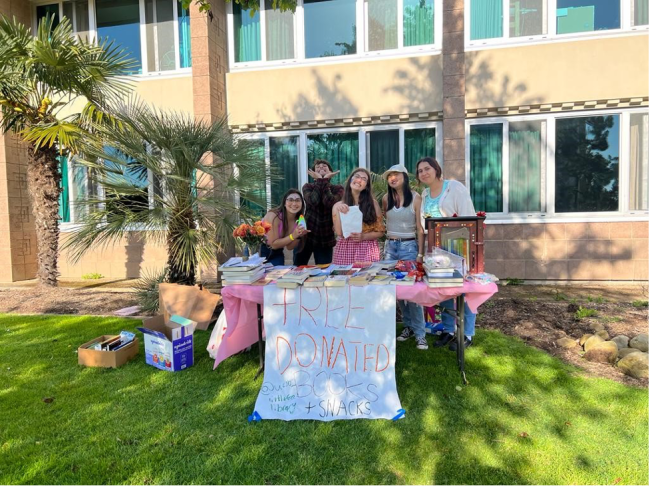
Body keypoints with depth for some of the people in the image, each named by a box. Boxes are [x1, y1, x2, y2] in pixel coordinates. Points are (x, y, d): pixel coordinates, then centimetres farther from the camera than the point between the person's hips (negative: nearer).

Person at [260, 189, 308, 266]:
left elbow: (289, 247, -5)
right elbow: (273, 244, -24)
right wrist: (293, 236, -34)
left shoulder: (298, 221, -10)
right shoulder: (273, 216, -27)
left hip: (276, 253, 5)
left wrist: (299, 236, -23)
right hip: (259, 251, -5)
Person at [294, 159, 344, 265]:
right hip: (306, 234, 1)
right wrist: (319, 180, -12)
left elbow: (329, 202, -20)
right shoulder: (308, 187, 3)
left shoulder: (338, 188, 2)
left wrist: (325, 180, -13)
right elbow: (313, 201, -19)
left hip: (325, 238, 0)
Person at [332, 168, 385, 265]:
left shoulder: (372, 203, 3)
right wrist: (339, 212, -14)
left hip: (367, 250, 0)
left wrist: (363, 236, -11)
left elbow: (380, 231, 4)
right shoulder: (338, 206, 4)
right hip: (344, 250, 1)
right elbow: (339, 232, -5)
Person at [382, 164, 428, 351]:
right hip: (390, 246, 4)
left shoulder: (415, 198, -4)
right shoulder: (386, 199, 8)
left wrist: (420, 253, -11)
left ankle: (420, 332, 0)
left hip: (409, 246, -4)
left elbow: (420, 228, -5)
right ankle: (409, 326, 21)